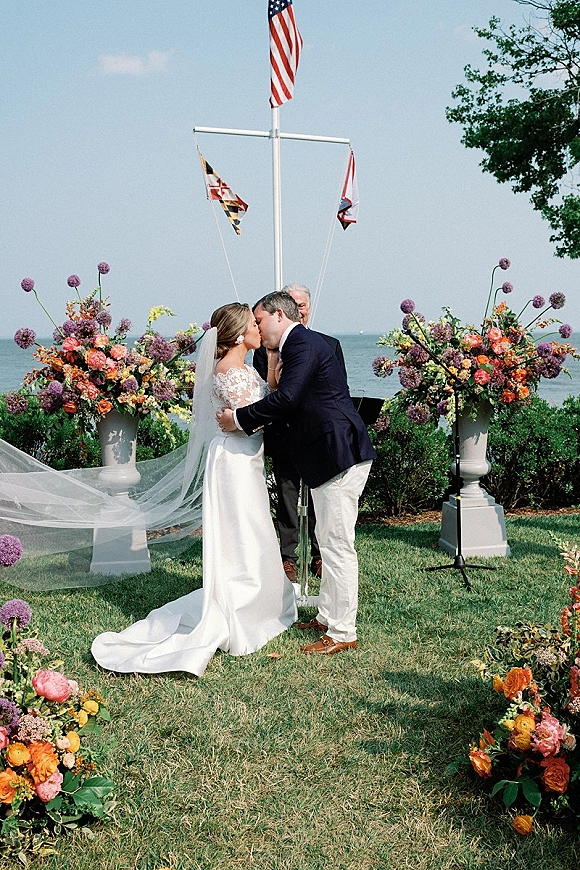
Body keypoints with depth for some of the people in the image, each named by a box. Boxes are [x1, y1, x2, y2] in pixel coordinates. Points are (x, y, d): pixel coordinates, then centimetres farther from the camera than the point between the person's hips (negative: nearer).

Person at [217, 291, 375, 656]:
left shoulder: (303, 344, -12)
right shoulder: (301, 343, 19)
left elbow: (286, 398, -23)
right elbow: (294, 403, 21)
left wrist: (240, 419, -13)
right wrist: (258, 420, 13)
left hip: (340, 456, -11)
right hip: (329, 457, 11)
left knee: (337, 545, -5)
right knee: (329, 541, 18)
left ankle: (342, 633, 2)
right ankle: (327, 616, 30)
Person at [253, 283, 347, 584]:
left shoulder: (330, 344, 8)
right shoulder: (266, 347, 2)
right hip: (284, 438, -1)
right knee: (287, 501, 7)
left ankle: (320, 556, 21)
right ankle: (288, 558, 17)